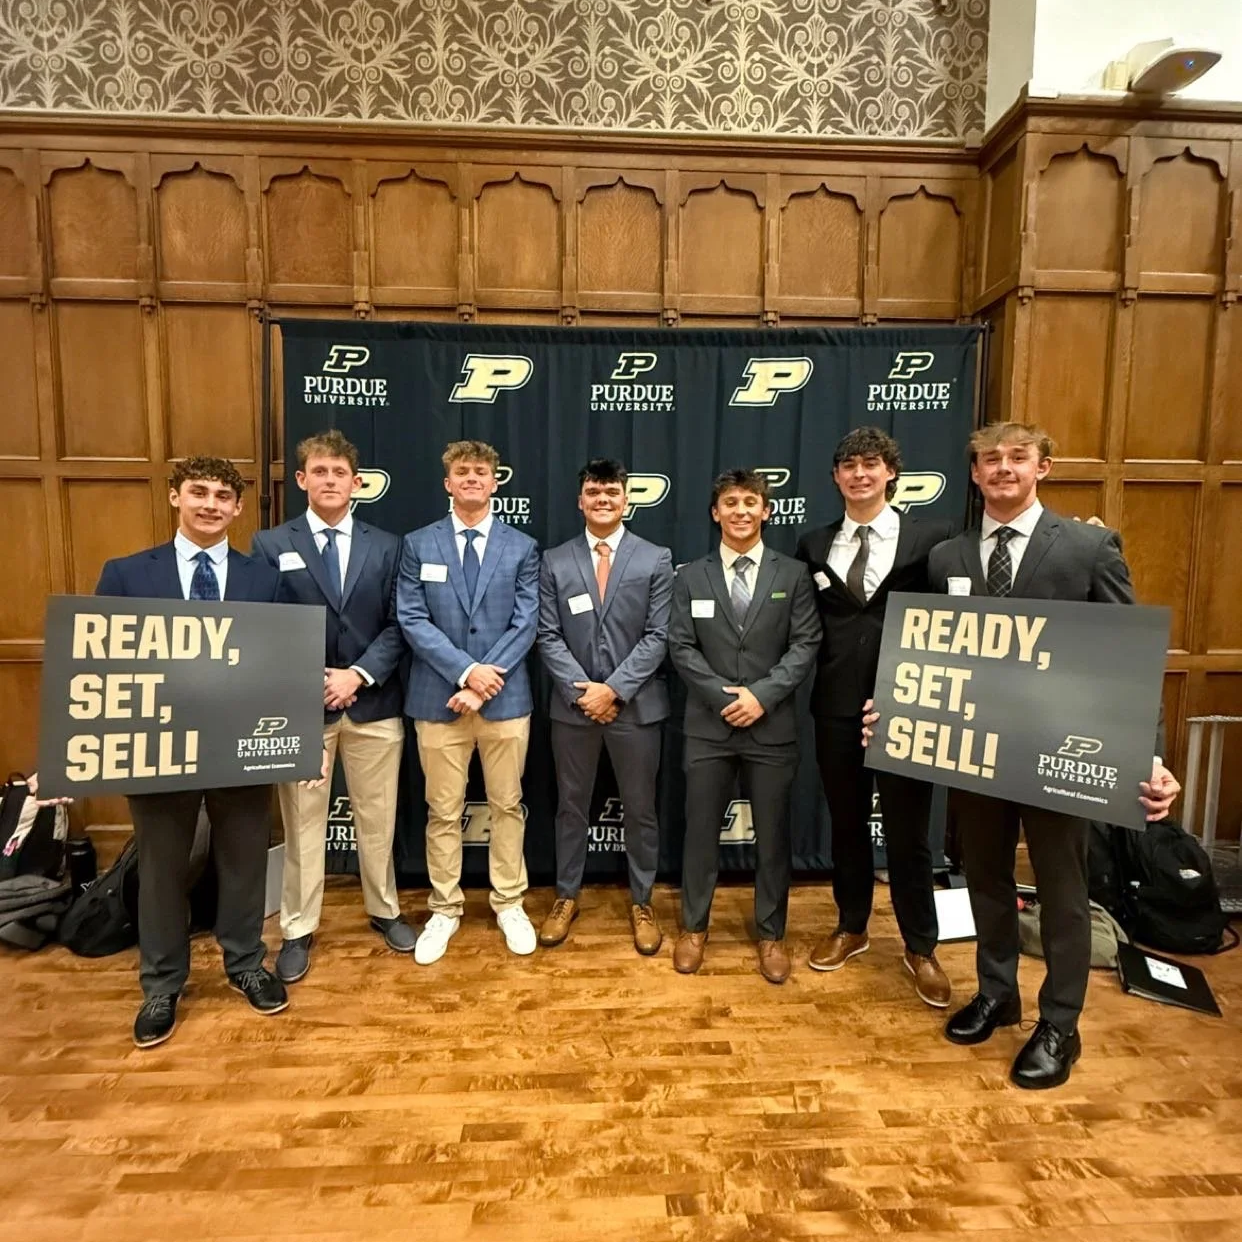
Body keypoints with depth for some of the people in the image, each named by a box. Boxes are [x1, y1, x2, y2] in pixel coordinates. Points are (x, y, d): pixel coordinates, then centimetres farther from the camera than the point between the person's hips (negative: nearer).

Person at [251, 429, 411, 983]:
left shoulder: (386, 546, 5)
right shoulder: (270, 545, 2)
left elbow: (398, 625, 1)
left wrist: (358, 675, -12)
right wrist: (310, 683, -12)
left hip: (373, 705, 1)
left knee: (377, 819, 13)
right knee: (303, 824, 9)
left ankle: (384, 911, 32)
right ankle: (298, 929, 26)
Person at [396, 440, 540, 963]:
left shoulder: (522, 547, 5)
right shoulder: (418, 544, 5)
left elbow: (525, 624, -3)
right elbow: (412, 620, -4)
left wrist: (482, 685, -12)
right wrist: (465, 670, -15)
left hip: (506, 699, 1)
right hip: (437, 699, 0)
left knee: (507, 805, 11)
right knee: (443, 812, 10)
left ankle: (509, 903, 29)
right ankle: (444, 910, 27)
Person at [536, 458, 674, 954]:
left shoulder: (656, 559, -1)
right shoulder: (555, 561, 3)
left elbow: (658, 636, -6)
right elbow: (548, 636, 0)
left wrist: (613, 689, -14)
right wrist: (581, 691, -11)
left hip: (636, 705, -1)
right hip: (572, 705, 1)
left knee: (640, 809, 11)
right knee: (571, 804, 15)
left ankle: (641, 902, 29)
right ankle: (566, 896, 33)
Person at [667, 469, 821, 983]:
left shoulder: (793, 574, 4)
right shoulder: (691, 577, 5)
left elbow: (805, 646, -3)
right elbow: (680, 647, -1)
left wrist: (762, 695, -15)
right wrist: (723, 695, -13)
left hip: (772, 726, 0)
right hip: (708, 725, 1)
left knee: (773, 835, 10)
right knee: (701, 830, 10)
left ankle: (771, 934, 29)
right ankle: (693, 927, 29)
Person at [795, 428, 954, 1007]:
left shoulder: (933, 538, -3)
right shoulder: (814, 545, 7)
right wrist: (822, 672, -5)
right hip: (837, 707, 3)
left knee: (908, 832, 9)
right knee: (846, 824, 16)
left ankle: (920, 948, 30)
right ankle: (851, 928, 37)